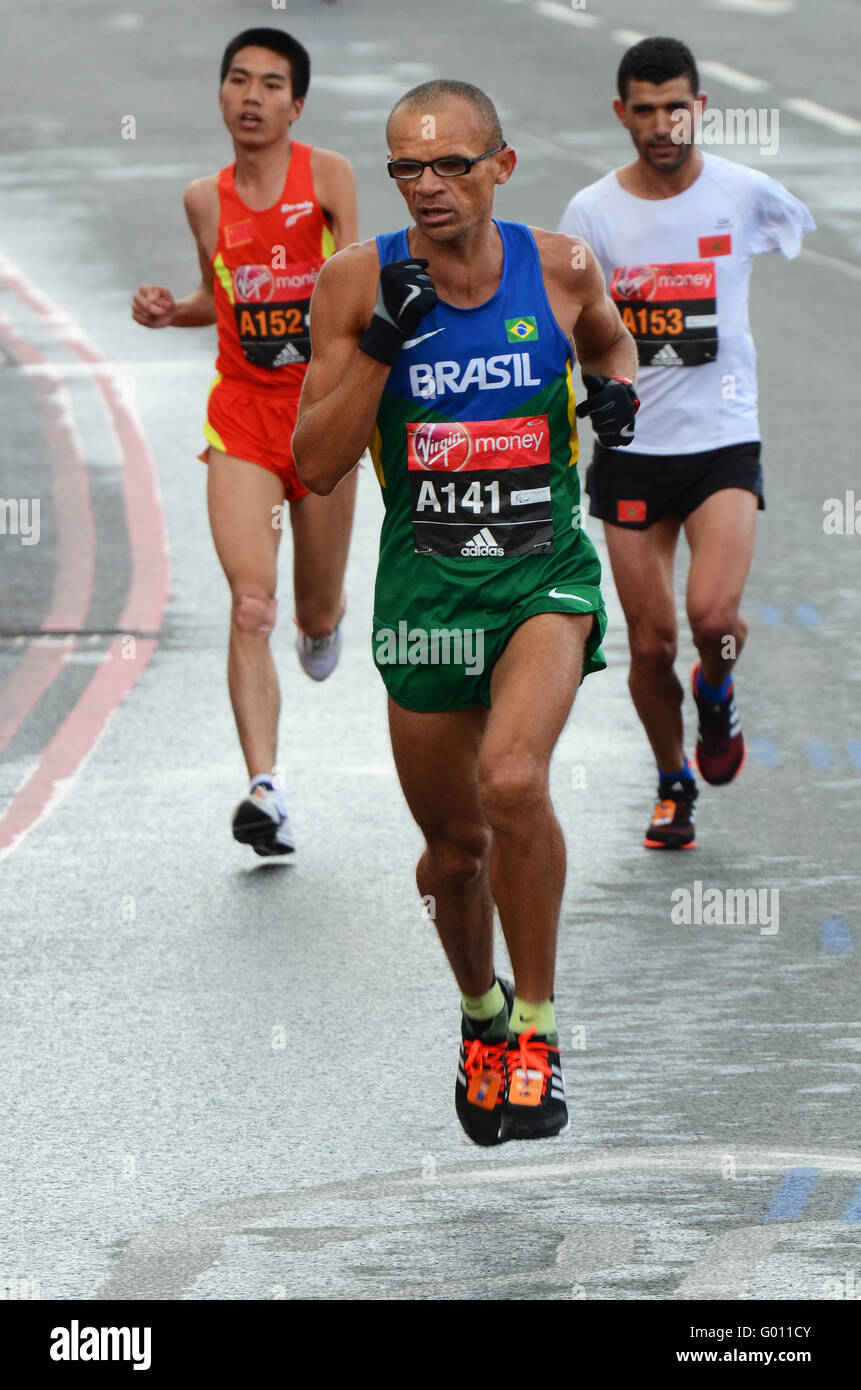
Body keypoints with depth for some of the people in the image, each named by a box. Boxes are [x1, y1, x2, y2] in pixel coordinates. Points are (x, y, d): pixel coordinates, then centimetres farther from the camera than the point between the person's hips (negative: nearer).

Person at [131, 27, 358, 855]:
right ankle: (265, 788, -23)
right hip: (242, 415, 1)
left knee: (317, 615, 12)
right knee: (250, 601, -17)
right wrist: (171, 311, 1)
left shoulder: (327, 177, -5)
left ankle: (323, 622, 52)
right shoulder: (205, 200, 4)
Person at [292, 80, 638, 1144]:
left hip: (545, 572, -1)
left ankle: (537, 1027, -11)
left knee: (513, 779, -27)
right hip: (425, 578, 1)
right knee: (455, 845, 11)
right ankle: (481, 1010, 42)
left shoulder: (559, 267, -3)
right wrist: (380, 342, -21)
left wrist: (616, 385, -2)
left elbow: (609, 339, 21)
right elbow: (316, 466, -10)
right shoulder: (358, 283, -7)